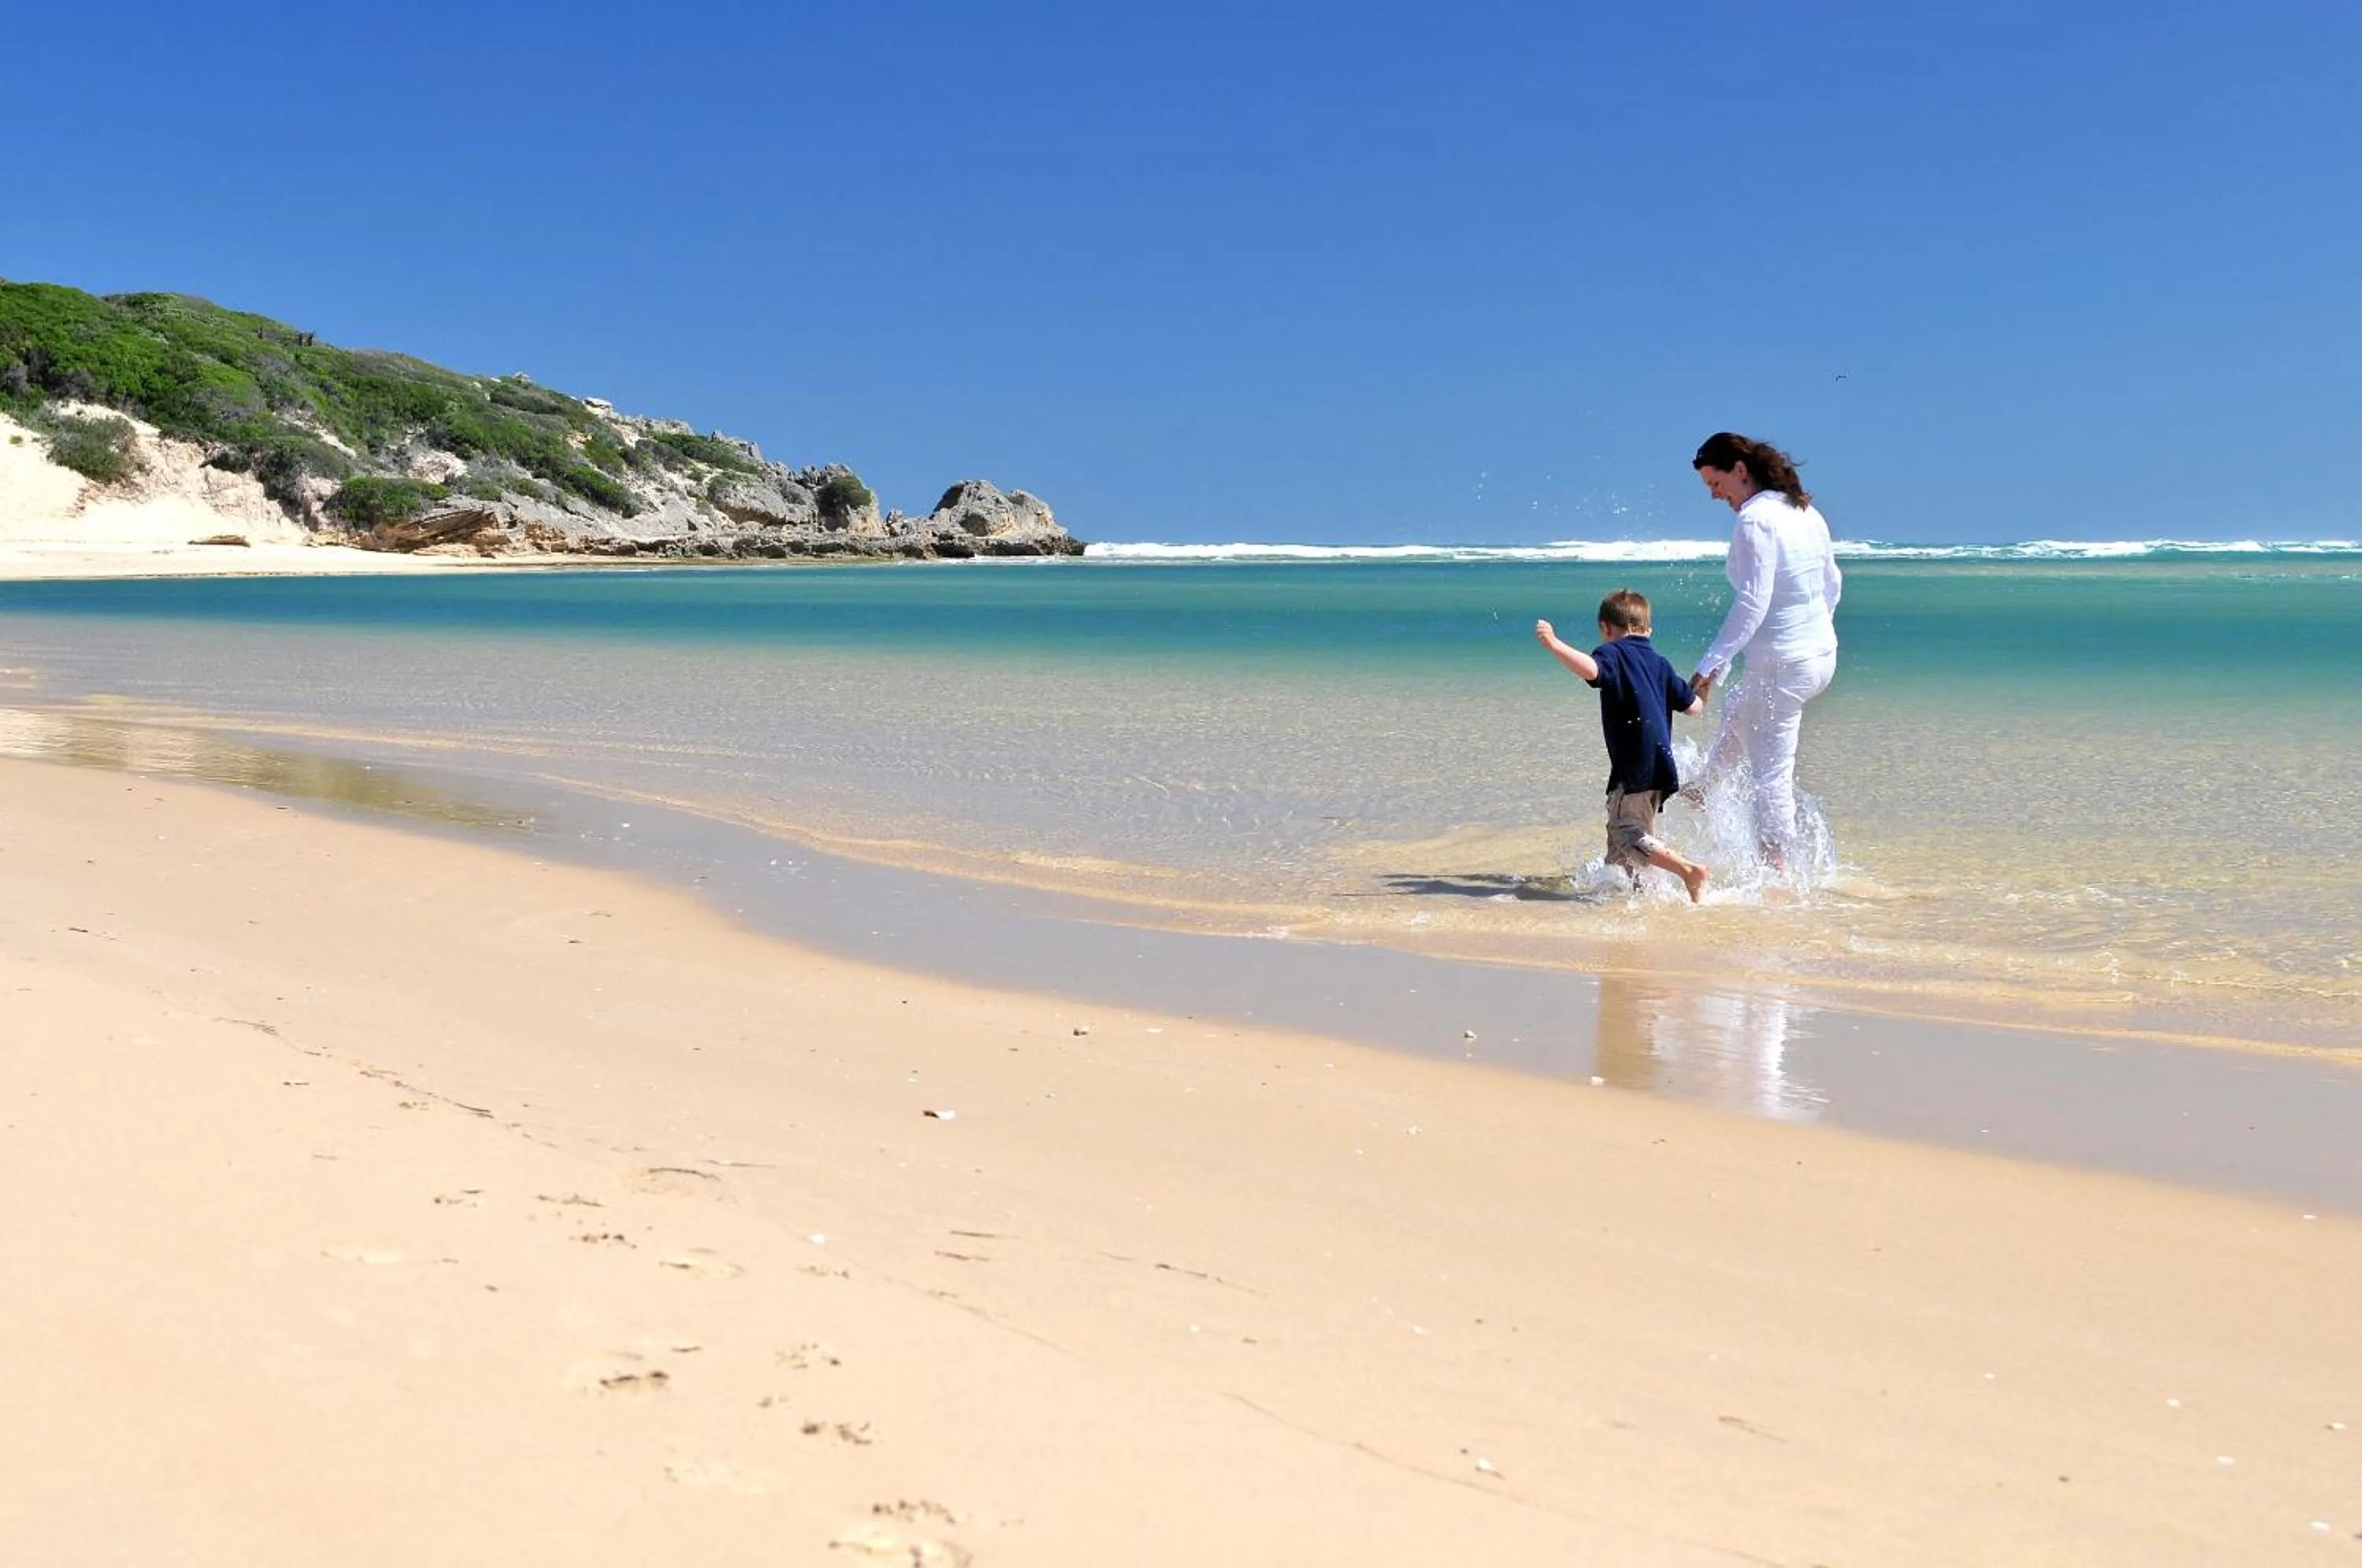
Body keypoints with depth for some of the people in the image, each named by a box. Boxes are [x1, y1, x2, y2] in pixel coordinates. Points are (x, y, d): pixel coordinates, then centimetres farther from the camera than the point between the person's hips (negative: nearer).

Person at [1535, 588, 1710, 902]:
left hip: (1634, 767, -8)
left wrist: (1553, 644, -26)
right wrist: (1703, 696, 41)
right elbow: (1693, 705, 18)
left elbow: (1590, 669, -27)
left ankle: (1690, 870, -21)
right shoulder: (1659, 662, 17)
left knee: (1626, 834, -9)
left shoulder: (1613, 653, -4)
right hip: (1659, 766, 8)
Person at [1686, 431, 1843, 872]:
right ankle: (1702, 787, 56)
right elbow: (1833, 584, 17)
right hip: (1823, 656, 10)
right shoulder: (1807, 512, 7)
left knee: (1772, 772, 0)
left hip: (1781, 665, -10)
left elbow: (1751, 605, -26)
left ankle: (1777, 869, 7)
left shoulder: (1755, 520, -20)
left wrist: (1710, 666, -24)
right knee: (1738, 713, 34)